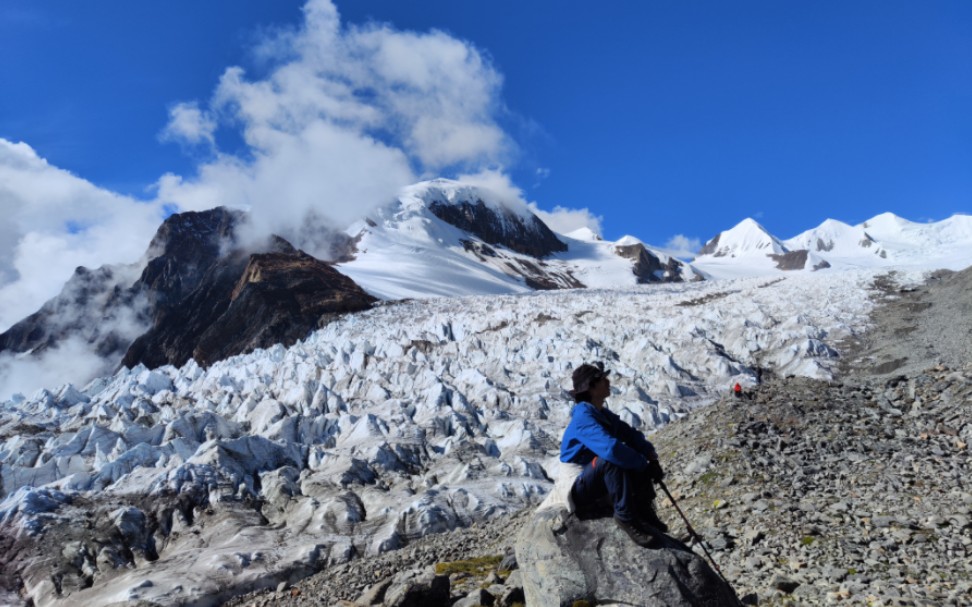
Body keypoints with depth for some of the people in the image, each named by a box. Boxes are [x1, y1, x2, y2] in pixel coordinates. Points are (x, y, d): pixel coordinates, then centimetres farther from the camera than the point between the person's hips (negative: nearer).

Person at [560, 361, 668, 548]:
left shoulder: (604, 414, 5)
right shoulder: (583, 417, -24)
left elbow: (632, 435, 5)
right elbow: (611, 448, -36)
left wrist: (651, 457, -13)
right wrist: (645, 465, -24)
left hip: (600, 481, 9)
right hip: (578, 489, -9)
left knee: (639, 459, 0)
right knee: (611, 458, -34)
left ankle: (644, 512, -3)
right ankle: (626, 517, -26)